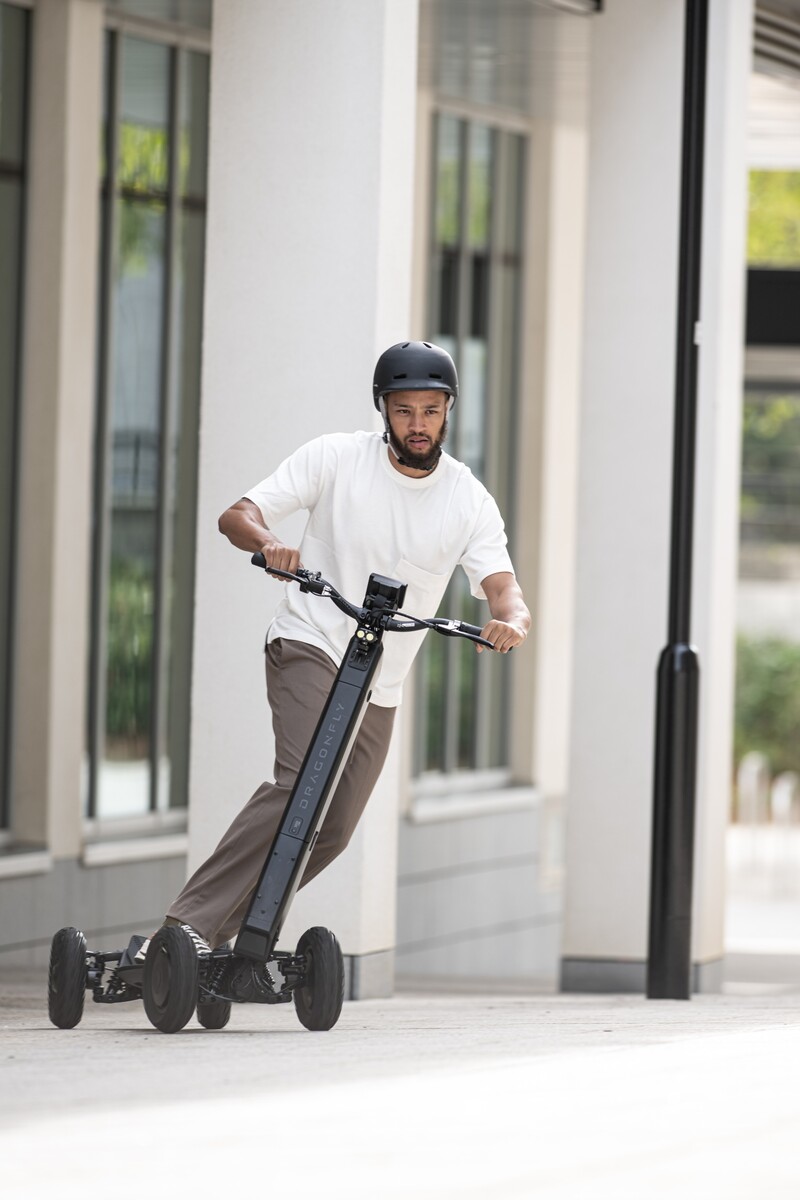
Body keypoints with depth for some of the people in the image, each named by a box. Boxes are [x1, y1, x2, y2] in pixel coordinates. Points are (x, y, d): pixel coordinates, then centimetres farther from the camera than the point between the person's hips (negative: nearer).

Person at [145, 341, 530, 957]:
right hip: (309, 645, -5)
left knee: (333, 831, 2)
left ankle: (219, 935, 15)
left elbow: (502, 587, -11)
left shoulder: (470, 501, 0)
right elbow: (236, 517, -6)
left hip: (380, 691, 5)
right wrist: (269, 544, -30)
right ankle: (191, 923, -32)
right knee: (303, 784, -27)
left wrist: (512, 621, -36)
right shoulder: (336, 457, -5)